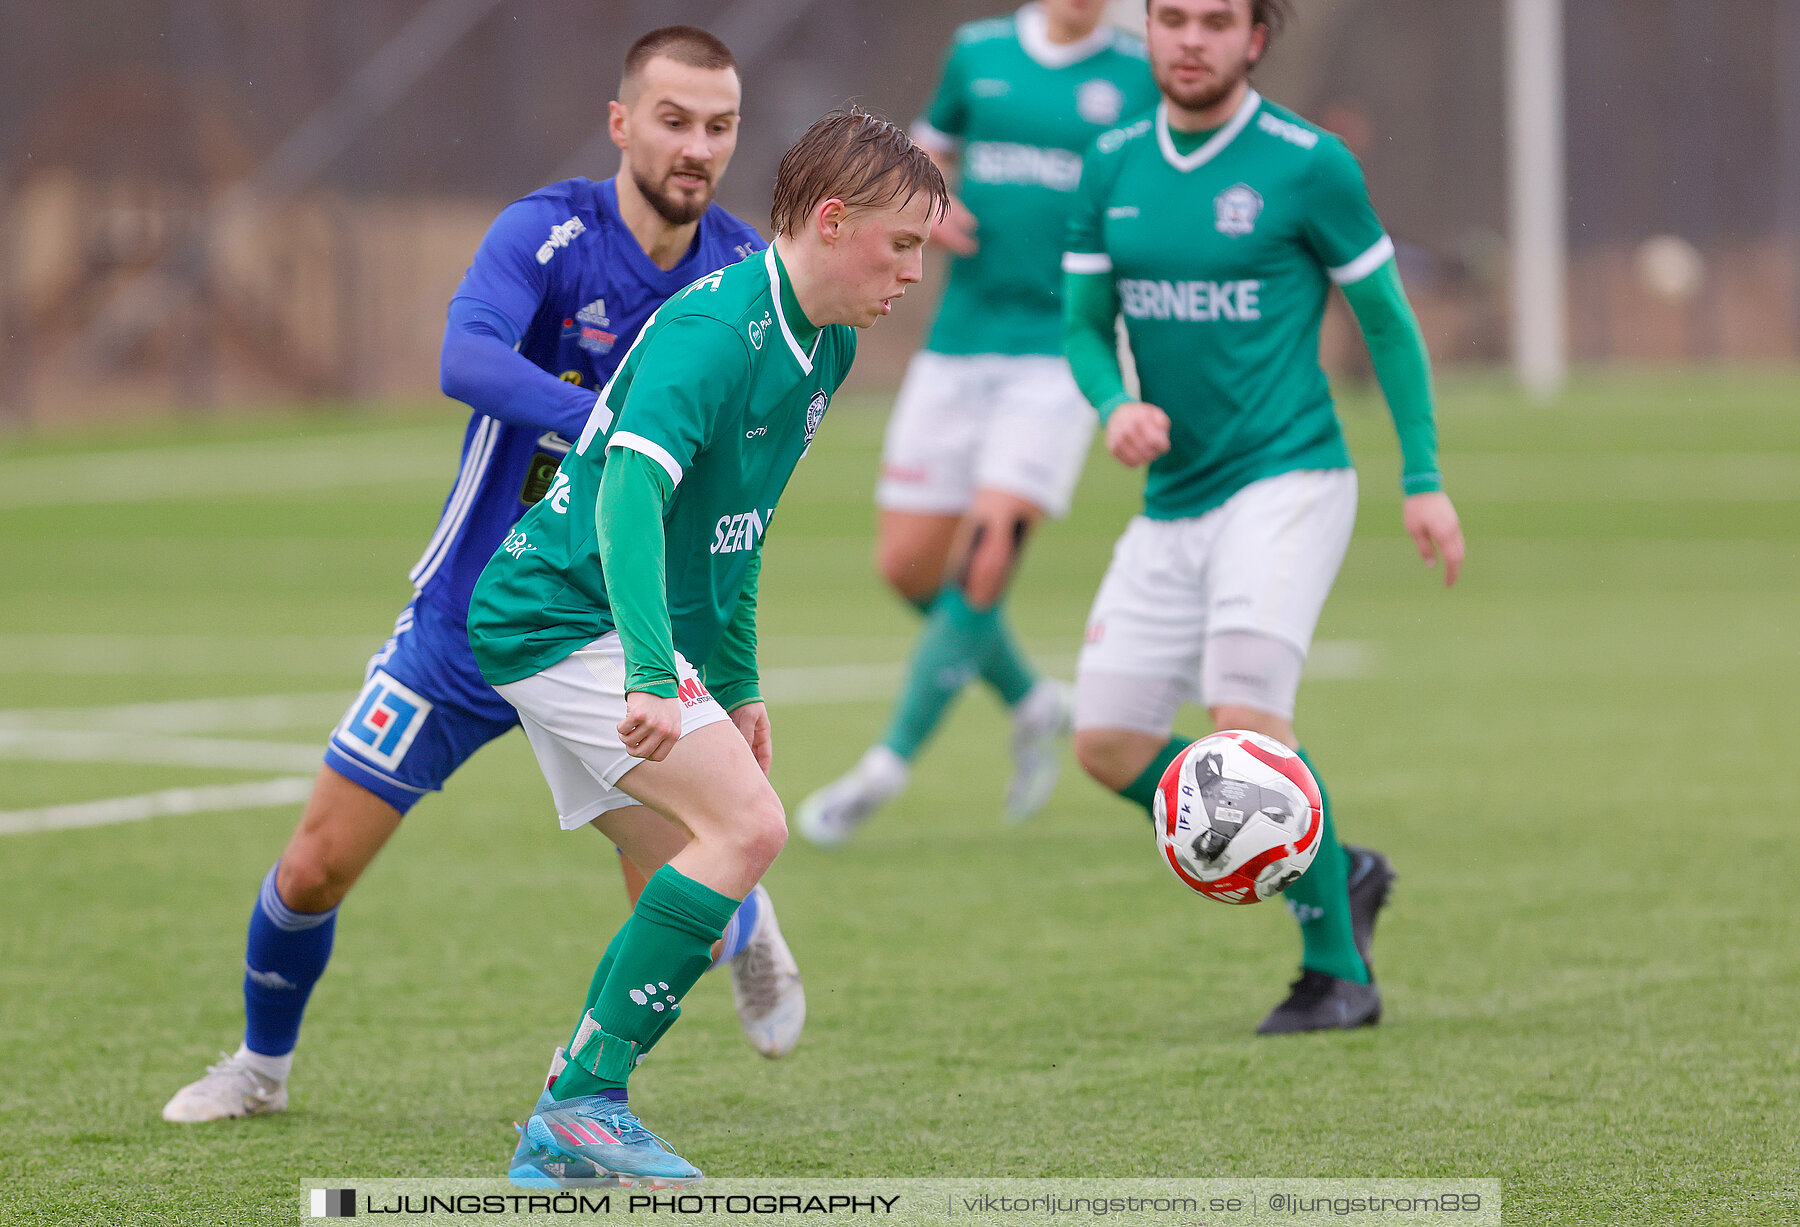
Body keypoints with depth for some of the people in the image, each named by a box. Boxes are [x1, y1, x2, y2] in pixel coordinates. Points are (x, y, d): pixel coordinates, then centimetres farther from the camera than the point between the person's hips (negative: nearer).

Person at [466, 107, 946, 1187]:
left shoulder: (824, 345, 9)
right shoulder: (712, 331, -22)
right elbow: (629, 497, -36)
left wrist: (735, 684, 24)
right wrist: (651, 679, -46)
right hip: (567, 616, -10)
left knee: (691, 875, 7)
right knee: (747, 825, -20)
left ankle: (564, 1135, 11)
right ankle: (585, 1102, -17)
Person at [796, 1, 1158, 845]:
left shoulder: (1138, 78, 0)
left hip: (1060, 355, -4)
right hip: (957, 351, 4)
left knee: (983, 561, -14)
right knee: (908, 565, 3)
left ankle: (887, 767, -3)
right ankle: (1031, 704, 27)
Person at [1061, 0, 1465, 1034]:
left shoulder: (1309, 165, -6)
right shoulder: (1112, 168, 7)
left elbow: (1387, 320, 2)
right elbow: (1085, 322, 13)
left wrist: (1424, 479, -1)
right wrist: (1115, 404, -9)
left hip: (1287, 480, -6)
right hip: (1172, 502, 6)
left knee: (1247, 717, -21)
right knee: (1109, 743, 0)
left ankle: (1338, 967, -5)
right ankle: (1336, 873, 18)